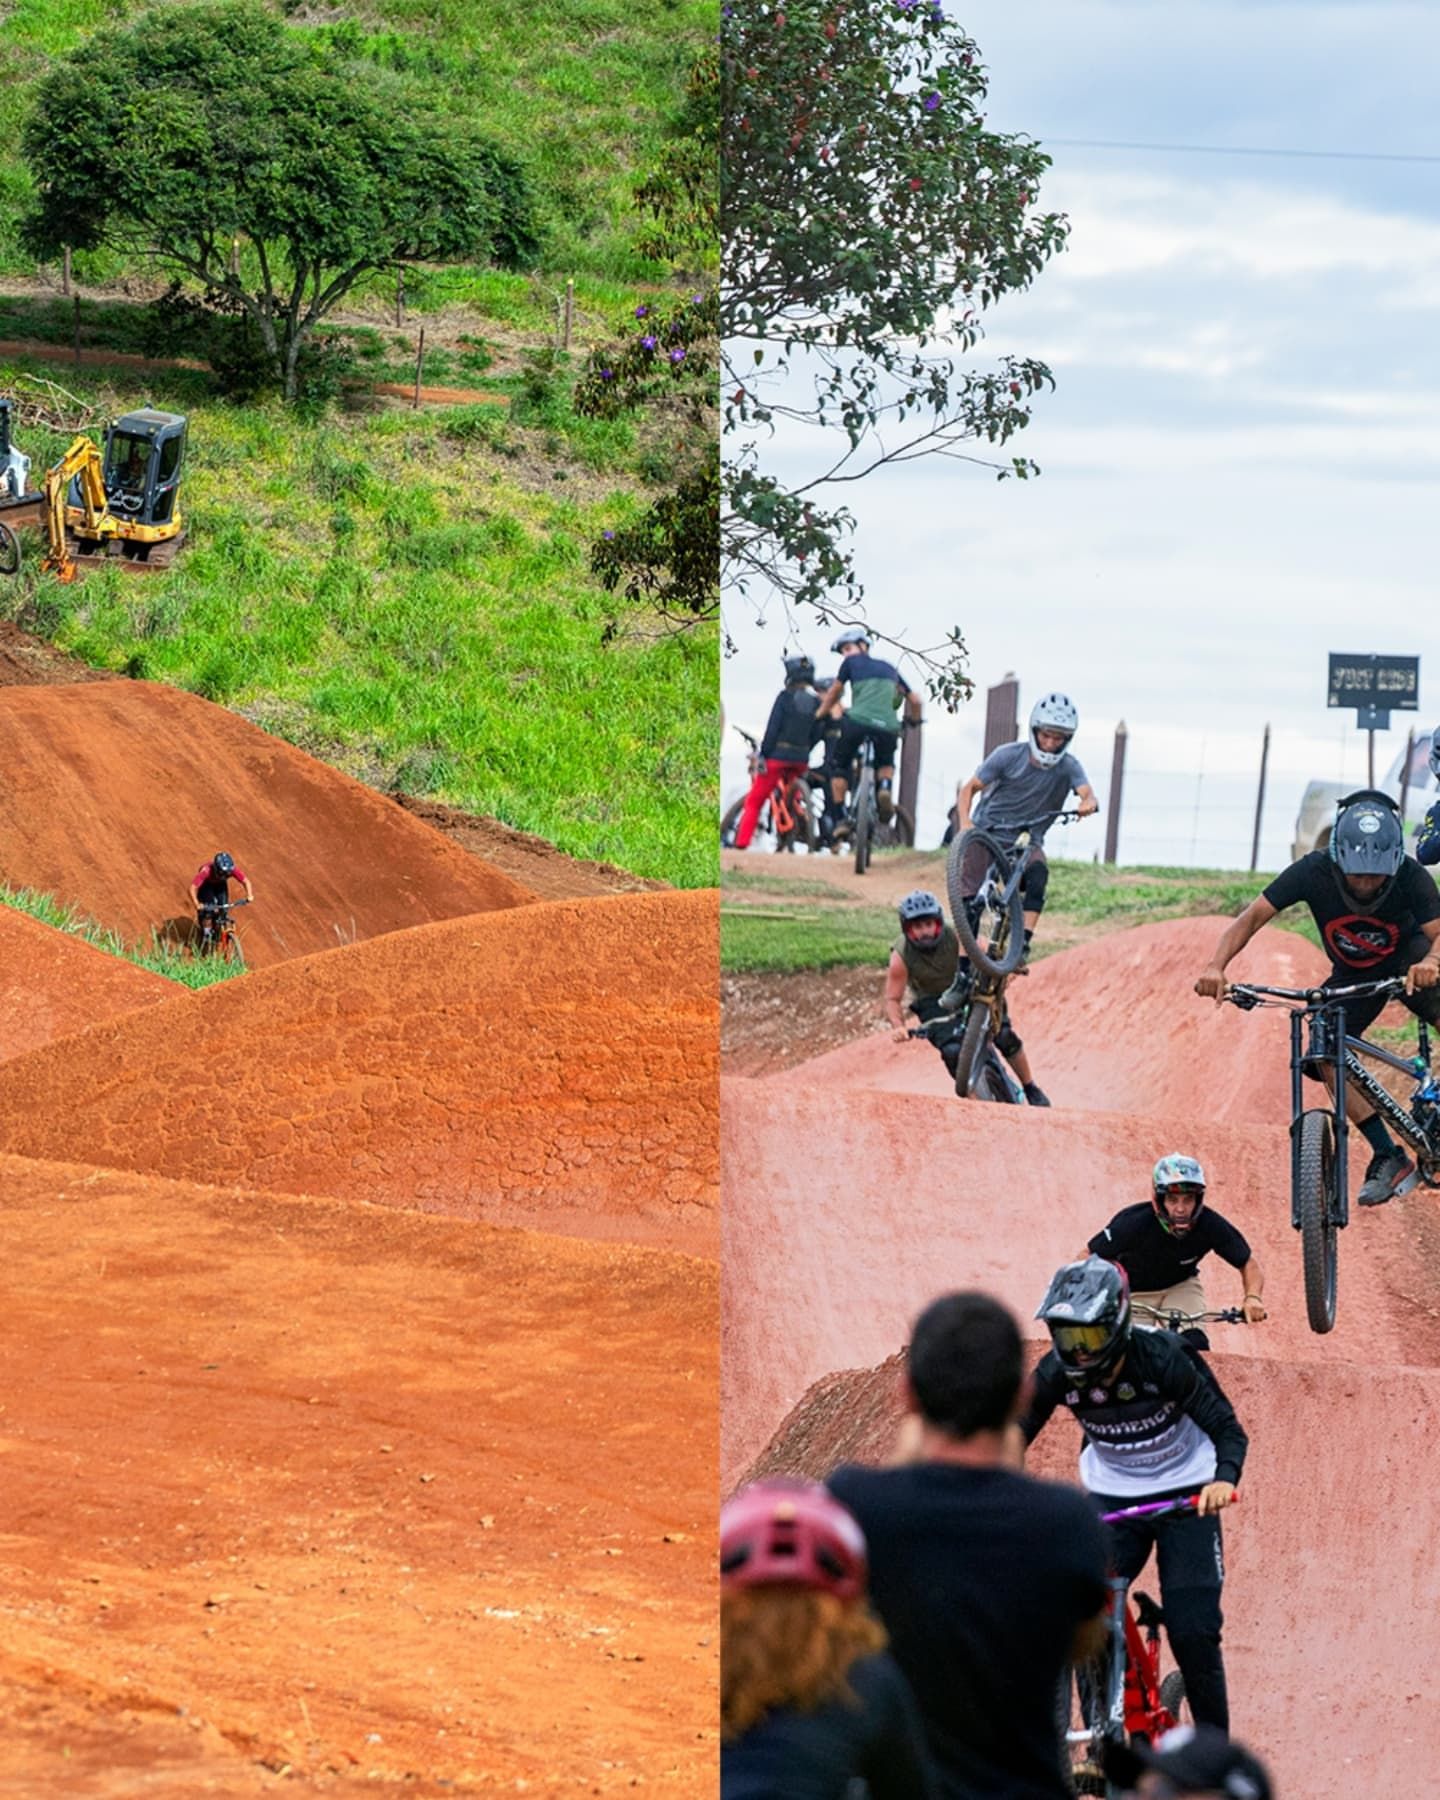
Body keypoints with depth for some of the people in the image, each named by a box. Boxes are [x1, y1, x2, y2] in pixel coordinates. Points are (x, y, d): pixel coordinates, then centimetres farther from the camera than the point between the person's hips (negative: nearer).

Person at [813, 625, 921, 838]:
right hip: (887, 727, 3)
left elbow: (833, 693, 23)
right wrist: (913, 720, 46)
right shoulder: (889, 669, 25)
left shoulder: (852, 663, 15)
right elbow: (914, 700, 27)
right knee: (886, 763, 31)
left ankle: (838, 819, 12)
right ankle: (885, 787, -2)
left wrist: (821, 715, 38)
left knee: (839, 765, 21)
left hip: (857, 722, -3)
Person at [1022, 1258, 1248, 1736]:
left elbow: (1227, 1427, -21)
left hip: (1183, 1494, -3)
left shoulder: (1162, 1360, -26)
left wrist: (1223, 1479, -42)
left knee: (1192, 1632, -12)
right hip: (1112, 1495, 3)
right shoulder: (1057, 1373, -18)